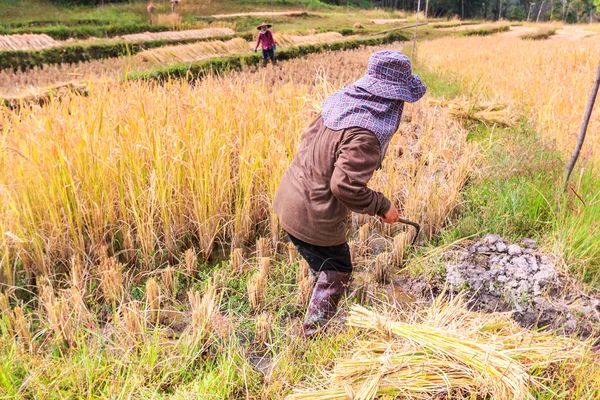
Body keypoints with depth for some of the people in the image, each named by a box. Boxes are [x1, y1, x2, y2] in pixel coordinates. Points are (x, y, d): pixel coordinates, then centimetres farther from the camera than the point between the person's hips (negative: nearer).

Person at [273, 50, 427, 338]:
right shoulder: (366, 133, -25)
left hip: (289, 198, 8)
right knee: (337, 272, 17)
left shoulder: (340, 102, 1)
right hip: (312, 217, -8)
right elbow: (346, 185, -29)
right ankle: (313, 333, 33)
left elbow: (308, 136, 11)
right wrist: (382, 207, -14)